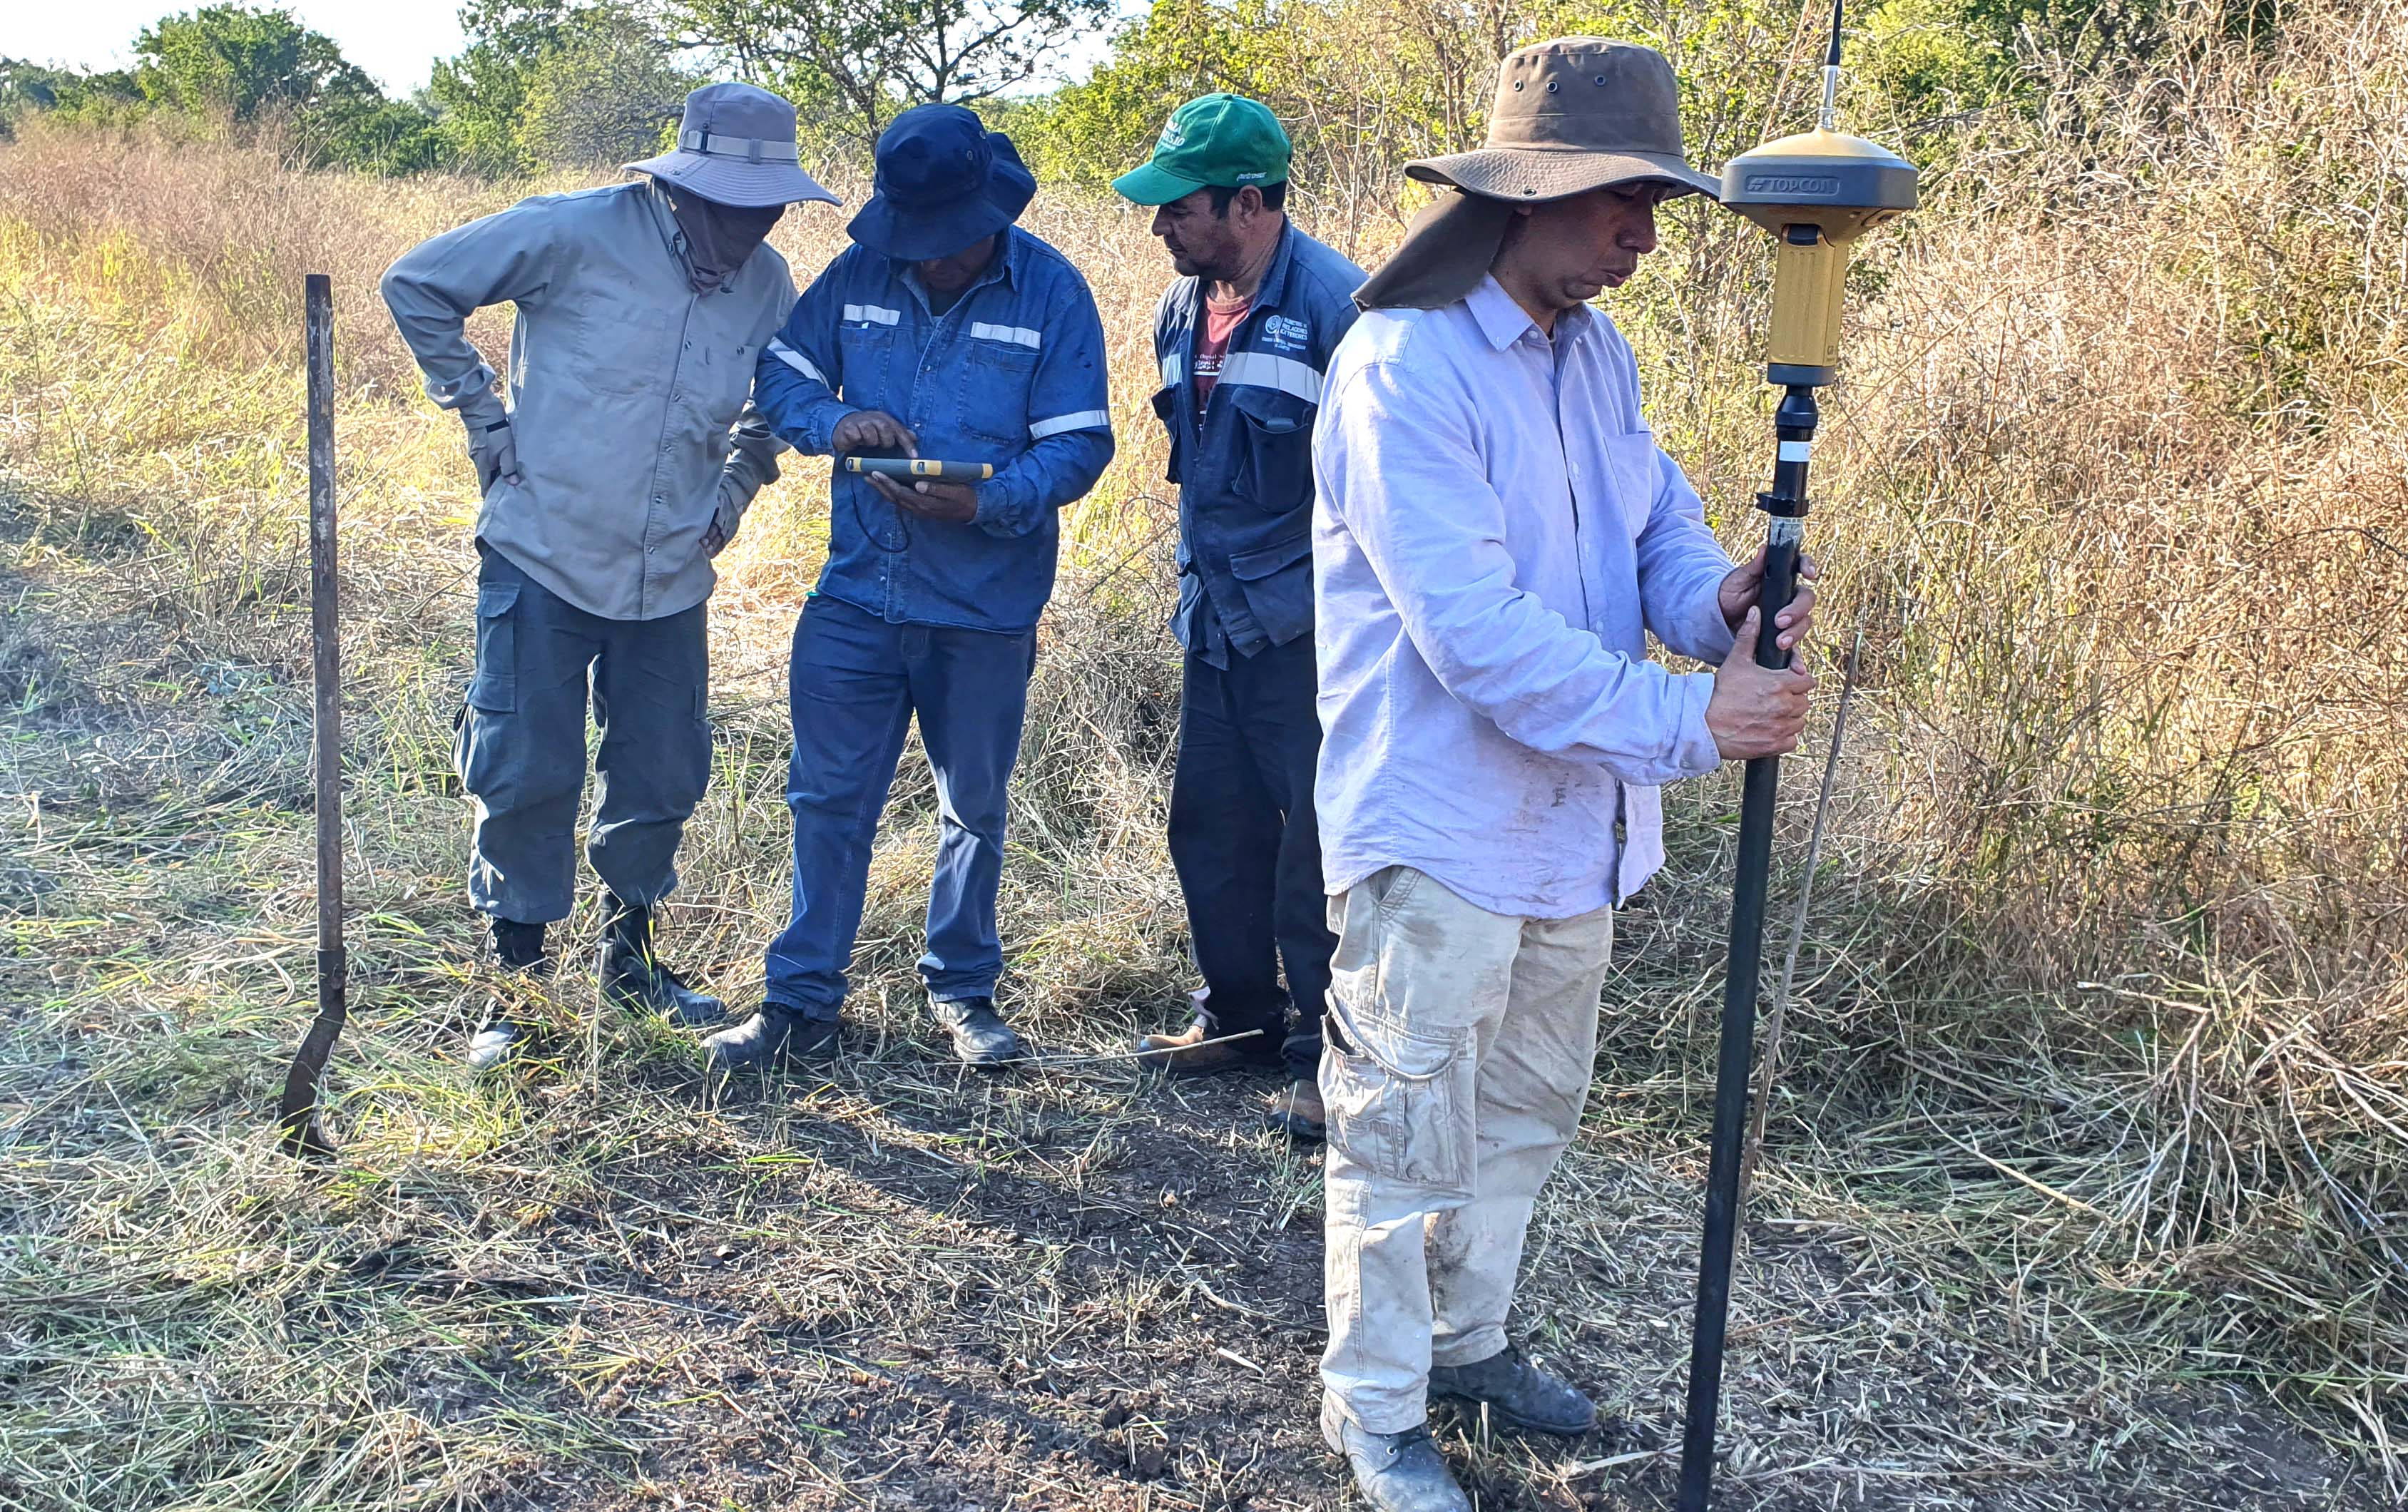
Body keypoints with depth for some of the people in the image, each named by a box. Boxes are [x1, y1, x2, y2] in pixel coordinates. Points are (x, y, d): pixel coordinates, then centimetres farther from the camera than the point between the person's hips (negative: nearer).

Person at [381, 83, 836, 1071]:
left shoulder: (768, 288, 1)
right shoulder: (576, 234, -13)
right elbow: (415, 284, -3)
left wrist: (738, 489, 7)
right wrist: (480, 412, -5)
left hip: (669, 579, 4)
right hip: (544, 557, -4)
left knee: (661, 780, 10)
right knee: (529, 776, 0)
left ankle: (629, 959, 32)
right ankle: (517, 982, 17)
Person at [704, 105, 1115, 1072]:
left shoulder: (1053, 293, -8)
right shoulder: (858, 276, -1)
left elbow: (1079, 445, -11)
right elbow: (781, 374, 7)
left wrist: (987, 503, -28)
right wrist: (835, 422, -16)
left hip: (987, 608, -2)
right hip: (857, 593, 2)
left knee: (975, 808, 13)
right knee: (827, 799, 5)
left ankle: (962, 991, 32)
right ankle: (803, 1001, 18)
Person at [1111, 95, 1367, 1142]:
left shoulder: (1339, 306, -16)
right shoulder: (1182, 312, 10)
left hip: (1305, 628, -8)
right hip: (1216, 623, 8)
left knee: (1314, 845, -1)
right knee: (1212, 829, 15)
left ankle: (1326, 1055, 12)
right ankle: (1240, 1017, 32)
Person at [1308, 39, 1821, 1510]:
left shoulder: (1598, 350, 6)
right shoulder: (1404, 367, -21)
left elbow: (1658, 520, 9)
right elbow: (1476, 631, -28)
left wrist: (1715, 597, -15)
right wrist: (1684, 722, -26)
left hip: (1571, 820, 9)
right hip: (1443, 826, -8)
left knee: (1528, 1112, 23)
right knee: (1410, 1129, 5)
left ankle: (1469, 1335, 43)